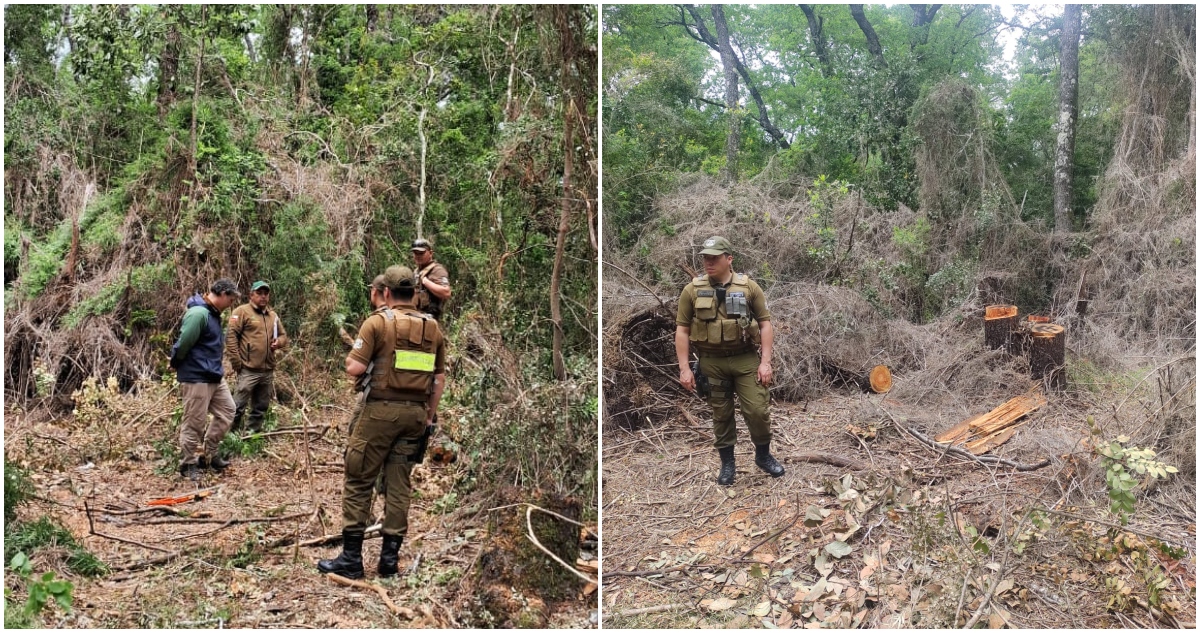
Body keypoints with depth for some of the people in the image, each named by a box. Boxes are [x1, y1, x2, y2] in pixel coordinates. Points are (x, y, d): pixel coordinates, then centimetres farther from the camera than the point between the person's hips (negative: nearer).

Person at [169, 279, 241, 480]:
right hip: (196, 377, -10)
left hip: (215, 376, 10)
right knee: (194, 422, 0)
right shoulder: (198, 313, -21)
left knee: (227, 411, 14)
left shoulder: (213, 314, 12)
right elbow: (183, 344, -21)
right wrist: (176, 364, -5)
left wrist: (216, 367, 15)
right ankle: (189, 463, 13)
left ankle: (208, 454, 24)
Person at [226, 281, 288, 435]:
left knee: (261, 407, 13)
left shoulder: (273, 315, 15)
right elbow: (231, 336, -10)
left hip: (268, 371, 7)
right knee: (238, 406, -6)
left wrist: (279, 342, -2)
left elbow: (283, 335, 23)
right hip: (248, 370, -7)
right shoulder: (242, 311, -4)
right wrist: (236, 363, -14)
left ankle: (253, 433, 23)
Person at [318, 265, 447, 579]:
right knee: (400, 485, 9)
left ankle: (351, 558, 6)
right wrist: (429, 416, 18)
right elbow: (440, 378, 11)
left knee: (358, 482, 4)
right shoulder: (432, 327, 9)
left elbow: (354, 368, -12)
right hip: (415, 413, 5)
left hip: (382, 409, -5)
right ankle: (390, 558, 13)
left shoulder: (378, 321, -6)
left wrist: (352, 355, 10)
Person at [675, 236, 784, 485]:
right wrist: (684, 368, -5)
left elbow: (765, 324, 1)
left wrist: (765, 362, -7)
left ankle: (763, 456, 22)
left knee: (758, 410, -2)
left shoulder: (749, 286, -2)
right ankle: (727, 463, 24)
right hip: (711, 362, 1)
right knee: (721, 415, 9)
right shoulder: (692, 290, -1)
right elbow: (682, 330, 1)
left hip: (746, 359, -1)